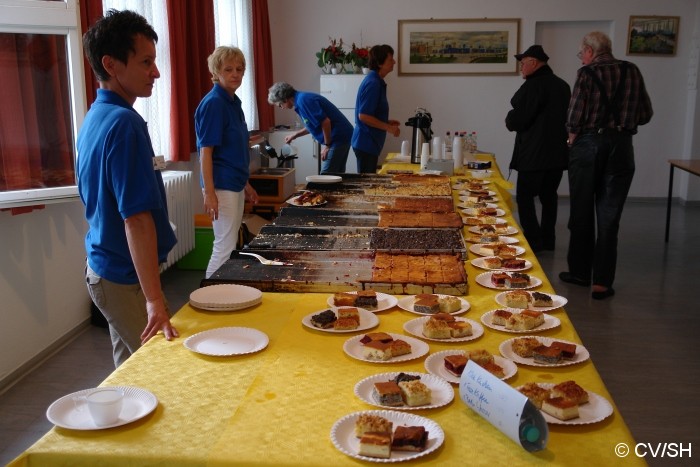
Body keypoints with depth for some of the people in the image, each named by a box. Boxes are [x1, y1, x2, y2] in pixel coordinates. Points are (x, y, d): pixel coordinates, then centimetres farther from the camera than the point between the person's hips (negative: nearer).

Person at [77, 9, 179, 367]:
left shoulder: (94, 118, 8)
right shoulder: (125, 123, -21)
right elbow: (137, 219, -27)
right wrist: (154, 299, -28)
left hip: (103, 268, 9)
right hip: (127, 277, -9)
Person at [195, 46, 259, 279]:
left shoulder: (234, 102, 12)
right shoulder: (213, 103, -14)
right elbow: (206, 151, -17)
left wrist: (246, 185, 21)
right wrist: (209, 192, -22)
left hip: (235, 185, 9)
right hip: (221, 186, -9)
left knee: (229, 244, 14)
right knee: (225, 245, -5)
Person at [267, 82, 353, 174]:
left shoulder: (302, 101, -17)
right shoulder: (302, 98, 14)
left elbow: (325, 122, -23)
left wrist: (327, 145, -15)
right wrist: (295, 135, 30)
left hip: (337, 138, -10)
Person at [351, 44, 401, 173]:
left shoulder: (376, 81, 11)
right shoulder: (373, 83, -17)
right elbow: (363, 116, -22)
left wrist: (387, 122, 12)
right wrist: (388, 127, -16)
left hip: (369, 142, 9)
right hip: (366, 143, -9)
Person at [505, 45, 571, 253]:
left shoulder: (533, 86, -15)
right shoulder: (562, 85, 11)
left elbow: (517, 120, -19)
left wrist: (509, 120, 4)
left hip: (534, 154, -8)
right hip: (558, 152, 8)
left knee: (525, 197, -1)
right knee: (549, 196, 15)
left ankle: (533, 241, -3)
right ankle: (547, 240, 22)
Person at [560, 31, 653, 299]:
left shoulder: (587, 73, -7)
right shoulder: (632, 72, 6)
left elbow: (575, 115, -12)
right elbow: (645, 115, 8)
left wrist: (572, 137, 6)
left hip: (588, 144, -3)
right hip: (621, 147, 3)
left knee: (582, 213, 11)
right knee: (609, 217, 4)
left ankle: (580, 272, 21)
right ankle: (602, 282, 4)